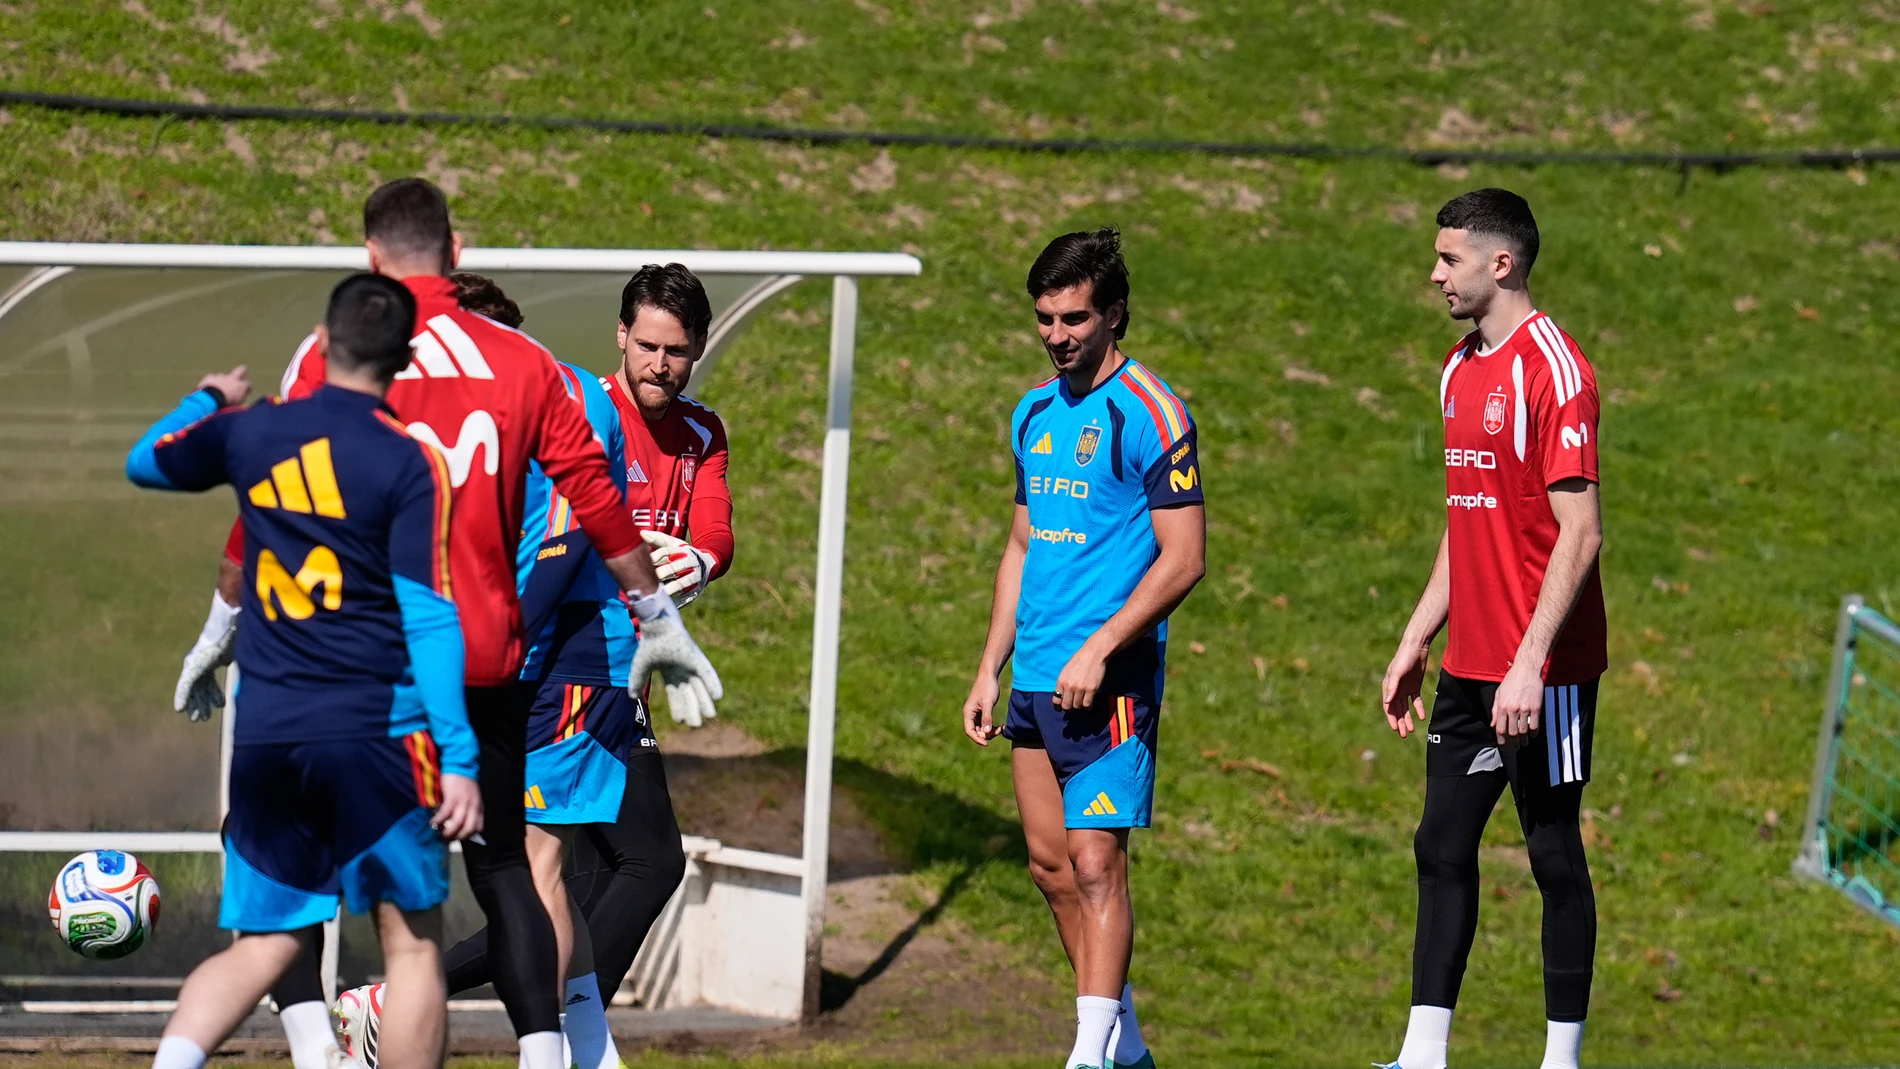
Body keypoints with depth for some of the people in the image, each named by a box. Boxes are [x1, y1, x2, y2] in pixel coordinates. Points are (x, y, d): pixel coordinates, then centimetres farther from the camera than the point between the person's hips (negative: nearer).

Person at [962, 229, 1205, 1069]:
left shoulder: (1150, 414, -9)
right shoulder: (1035, 414, 14)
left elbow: (1184, 558, -13)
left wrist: (1098, 651, -18)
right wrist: (990, 670, 17)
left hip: (1110, 681, -8)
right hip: (1036, 679, 8)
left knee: (1094, 859, -11)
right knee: (1049, 860, 9)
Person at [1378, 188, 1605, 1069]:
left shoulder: (1552, 368, -14)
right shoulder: (1461, 369, 13)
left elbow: (1580, 533, -18)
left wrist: (1529, 662, -23)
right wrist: (1415, 642, 18)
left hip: (1541, 673, -9)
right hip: (1468, 666, 9)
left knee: (1554, 854, 0)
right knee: (1442, 847, 6)